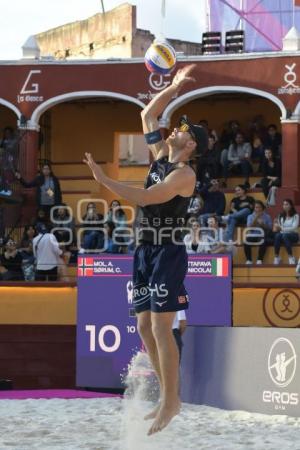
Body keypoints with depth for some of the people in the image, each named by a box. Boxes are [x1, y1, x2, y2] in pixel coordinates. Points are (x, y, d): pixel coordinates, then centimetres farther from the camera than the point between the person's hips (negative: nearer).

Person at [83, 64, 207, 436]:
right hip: (146, 251, 9)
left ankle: (171, 401, -9)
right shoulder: (161, 155, 12)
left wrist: (103, 179, -21)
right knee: (145, 327, 7)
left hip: (168, 253, -9)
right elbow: (147, 115, 22)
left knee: (160, 328, -13)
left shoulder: (184, 174, -13)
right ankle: (167, 396, 13)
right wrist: (174, 87, 17)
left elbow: (144, 198, -22)